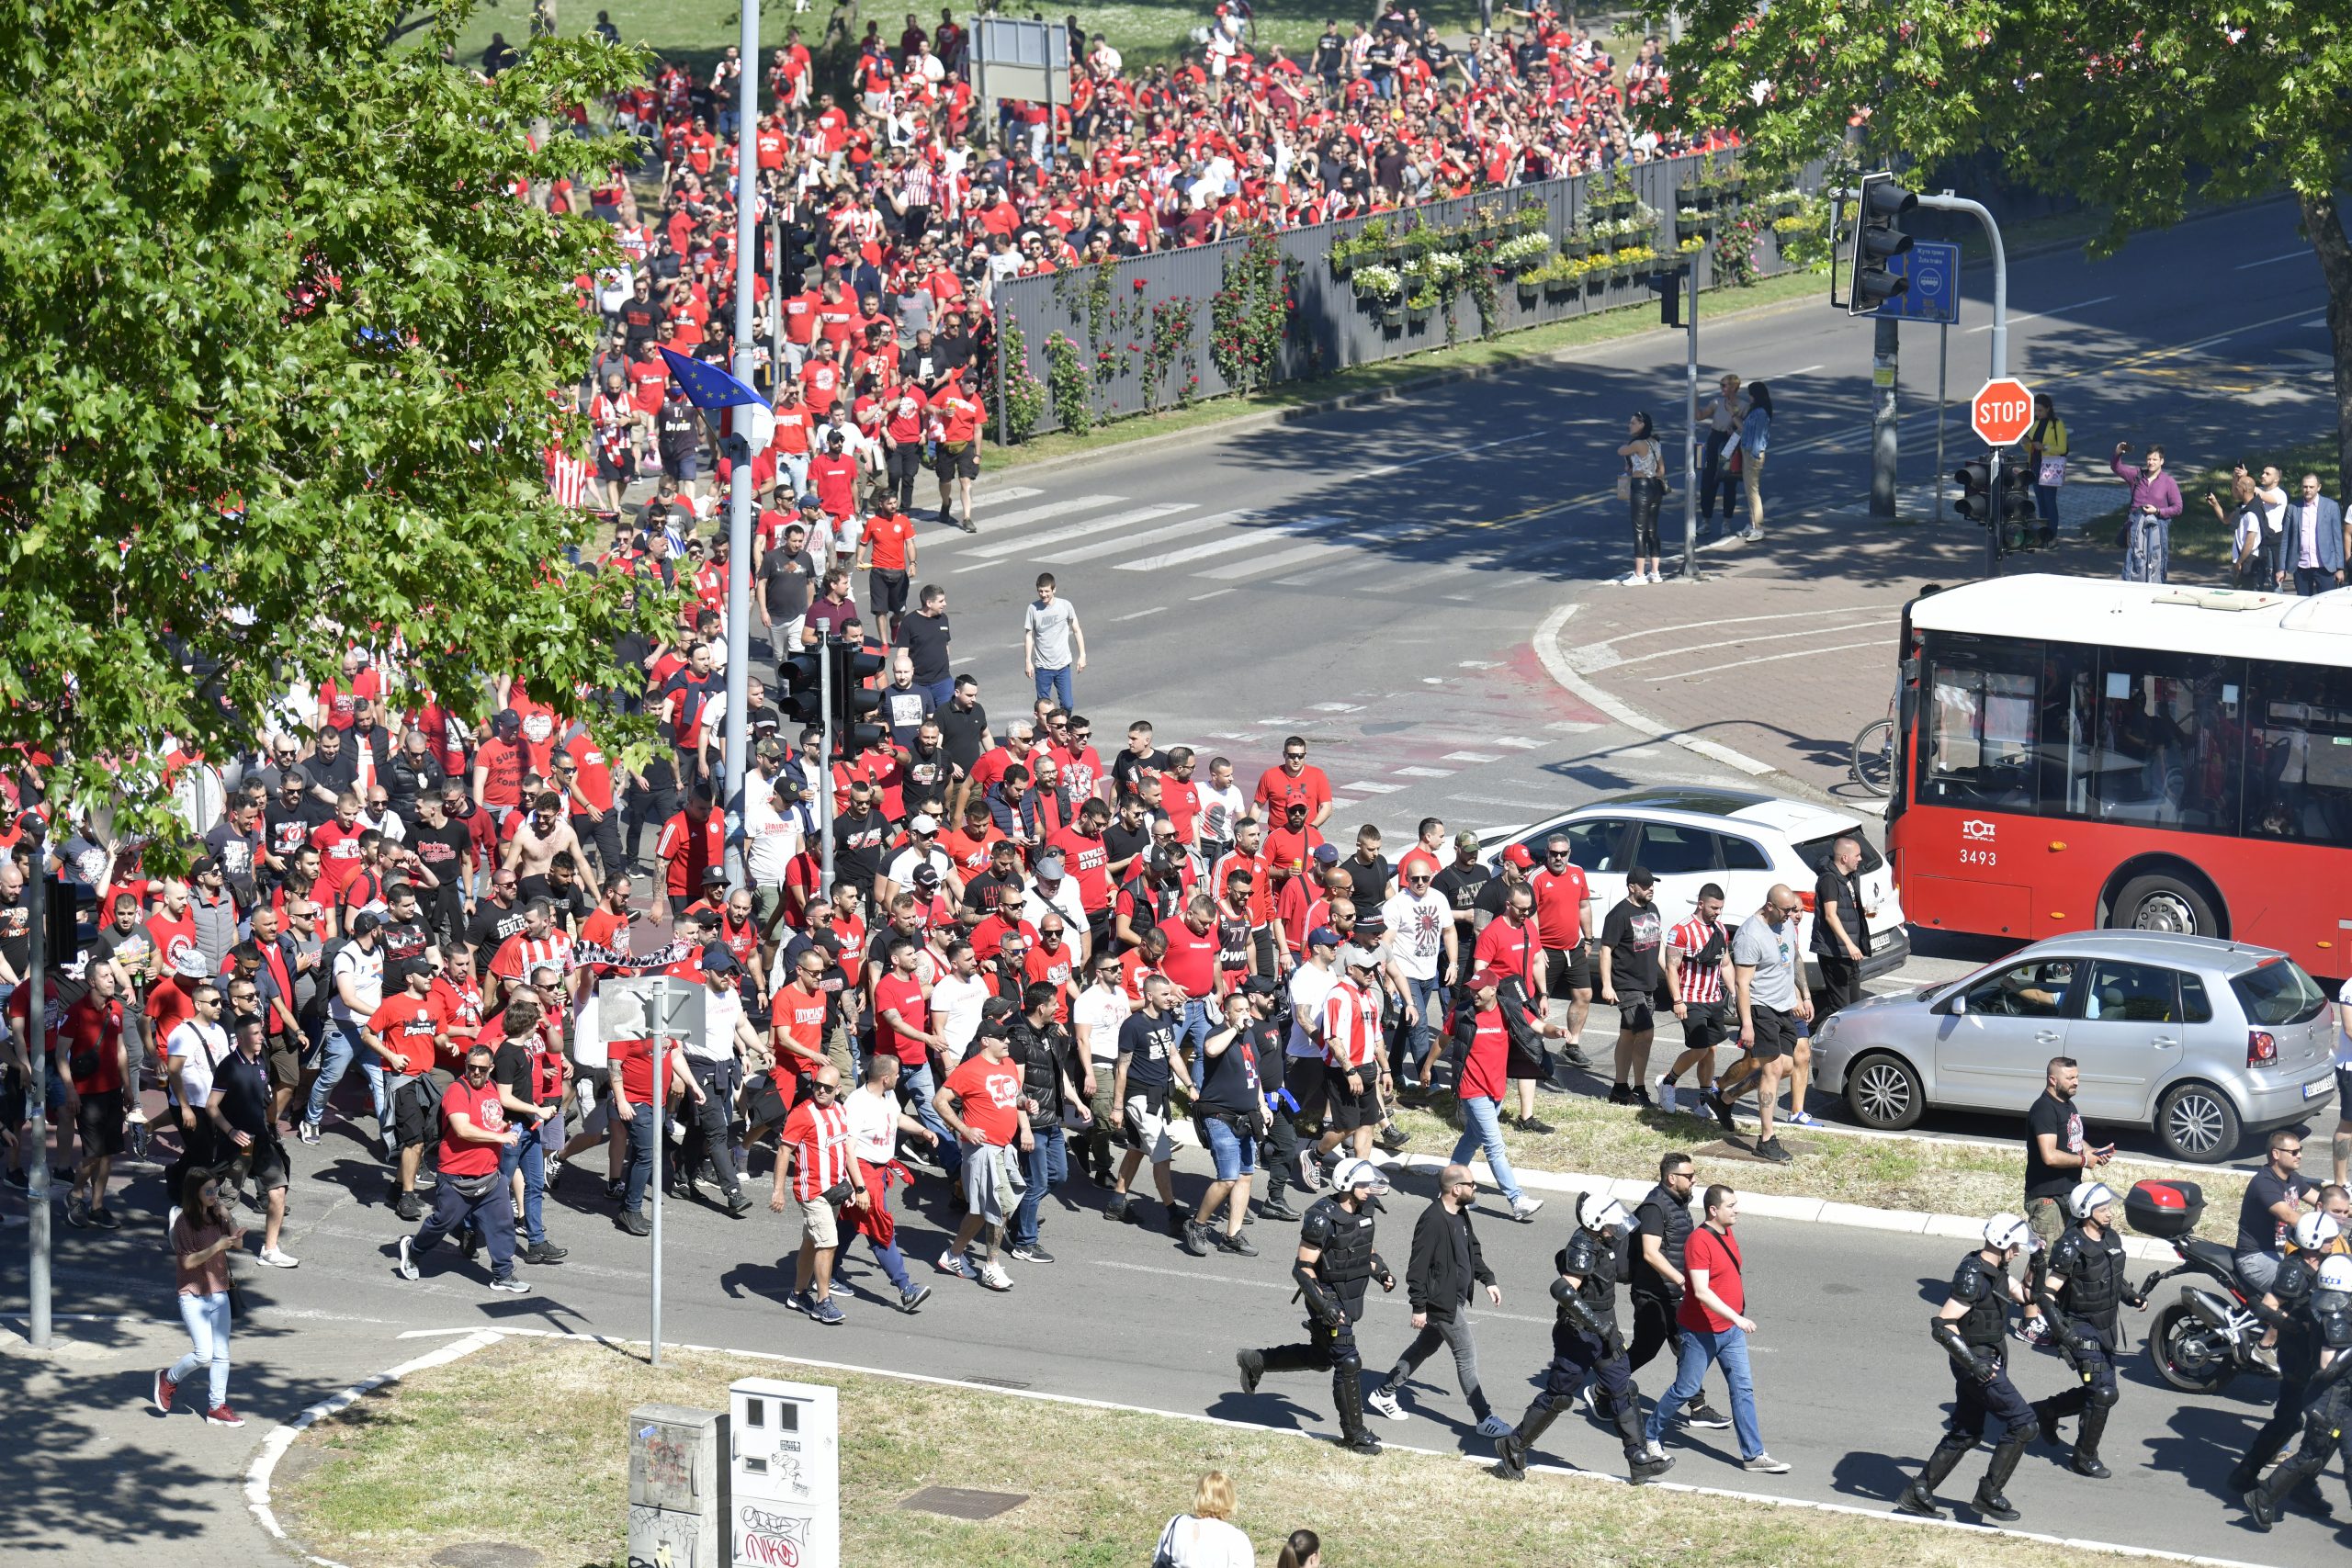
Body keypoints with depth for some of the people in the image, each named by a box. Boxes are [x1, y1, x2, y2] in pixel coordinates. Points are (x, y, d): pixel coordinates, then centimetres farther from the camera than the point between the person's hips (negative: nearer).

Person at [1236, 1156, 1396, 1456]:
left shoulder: (1364, 1210, 0)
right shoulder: (1322, 1220, -25)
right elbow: (1303, 1268, -21)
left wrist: (1381, 1273, 4)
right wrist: (1323, 1305, -29)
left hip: (1351, 1297, 9)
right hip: (1329, 1299, -9)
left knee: (1320, 1358, 22)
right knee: (1348, 1363, -5)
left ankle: (1255, 1361, 39)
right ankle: (1354, 1434, 7)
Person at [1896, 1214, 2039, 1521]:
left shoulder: (1994, 1270, 8)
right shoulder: (1973, 1278, -22)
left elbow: (2023, 1295, 22)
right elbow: (1942, 1325, -26)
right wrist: (1973, 1362, -27)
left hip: (1982, 1361, 10)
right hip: (1980, 1363, -10)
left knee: (1965, 1433, 16)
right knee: (2021, 1424, -6)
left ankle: (1917, 1494, 21)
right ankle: (1989, 1494, 1)